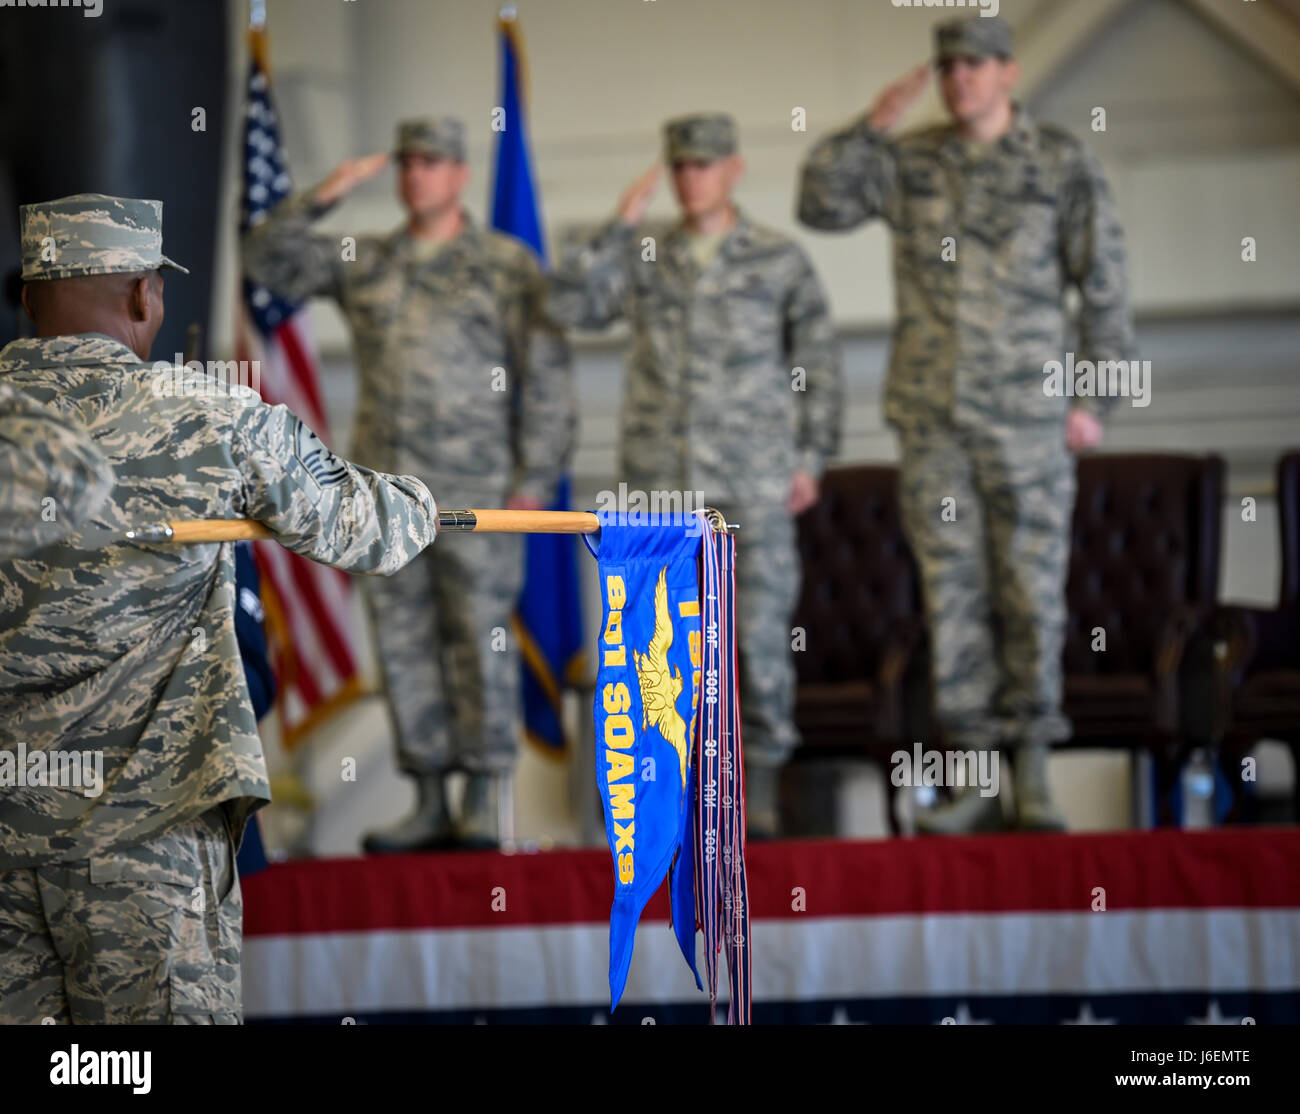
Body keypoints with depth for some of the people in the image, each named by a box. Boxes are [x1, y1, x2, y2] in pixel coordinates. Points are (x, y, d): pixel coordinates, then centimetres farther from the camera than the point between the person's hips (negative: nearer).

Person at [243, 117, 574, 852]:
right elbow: (268, 260, 10)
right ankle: (431, 804, 11)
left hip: (476, 488, -4)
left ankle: (484, 807, 2)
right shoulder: (365, 265, 13)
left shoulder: (508, 265, 2)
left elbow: (546, 377, -1)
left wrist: (534, 481, -8)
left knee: (480, 639, -5)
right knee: (404, 644, 5)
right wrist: (325, 197, -2)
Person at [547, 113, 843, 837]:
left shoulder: (780, 260, 4)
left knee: (761, 630, -3)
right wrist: (622, 224, -6)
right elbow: (570, 304, -4)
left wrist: (812, 459, 0)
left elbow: (819, 364, 6)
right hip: (663, 477, 2)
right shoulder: (644, 256, 9)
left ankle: (763, 783, 8)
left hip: (756, 478, -2)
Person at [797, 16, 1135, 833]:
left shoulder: (1062, 164, 2)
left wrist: (1094, 396, -2)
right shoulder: (910, 163, 9)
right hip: (932, 415, 2)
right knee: (953, 591, 3)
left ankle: (1034, 775, 7)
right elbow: (821, 204, 5)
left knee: (1033, 591, -1)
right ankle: (975, 780, 8)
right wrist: (873, 124, -4)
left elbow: (1105, 285, 2)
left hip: (1026, 414, -2)